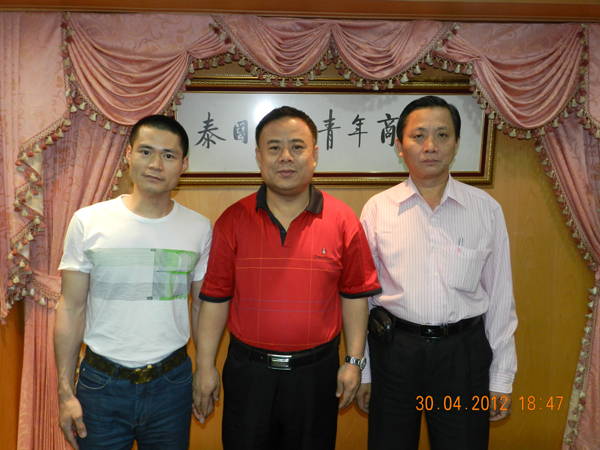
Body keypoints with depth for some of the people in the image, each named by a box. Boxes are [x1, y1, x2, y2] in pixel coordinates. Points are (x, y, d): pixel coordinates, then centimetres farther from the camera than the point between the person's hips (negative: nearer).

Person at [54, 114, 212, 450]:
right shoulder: (88, 222, -7)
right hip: (101, 384, -1)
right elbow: (72, 309, -3)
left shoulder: (199, 228, -3)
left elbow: (204, 305, 5)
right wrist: (65, 392, -2)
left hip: (172, 383, 1)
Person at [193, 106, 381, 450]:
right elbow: (215, 298, 0)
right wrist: (205, 366, 0)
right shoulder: (233, 221, -4)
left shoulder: (343, 221, -5)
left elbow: (354, 296, 1)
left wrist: (354, 361, -1)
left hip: (316, 372, 0)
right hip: (247, 370, 1)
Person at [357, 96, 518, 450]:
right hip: (392, 349, 0)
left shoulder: (487, 210, -2)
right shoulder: (377, 209, -4)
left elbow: (500, 297, 3)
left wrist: (502, 378, 4)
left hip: (463, 351, 1)